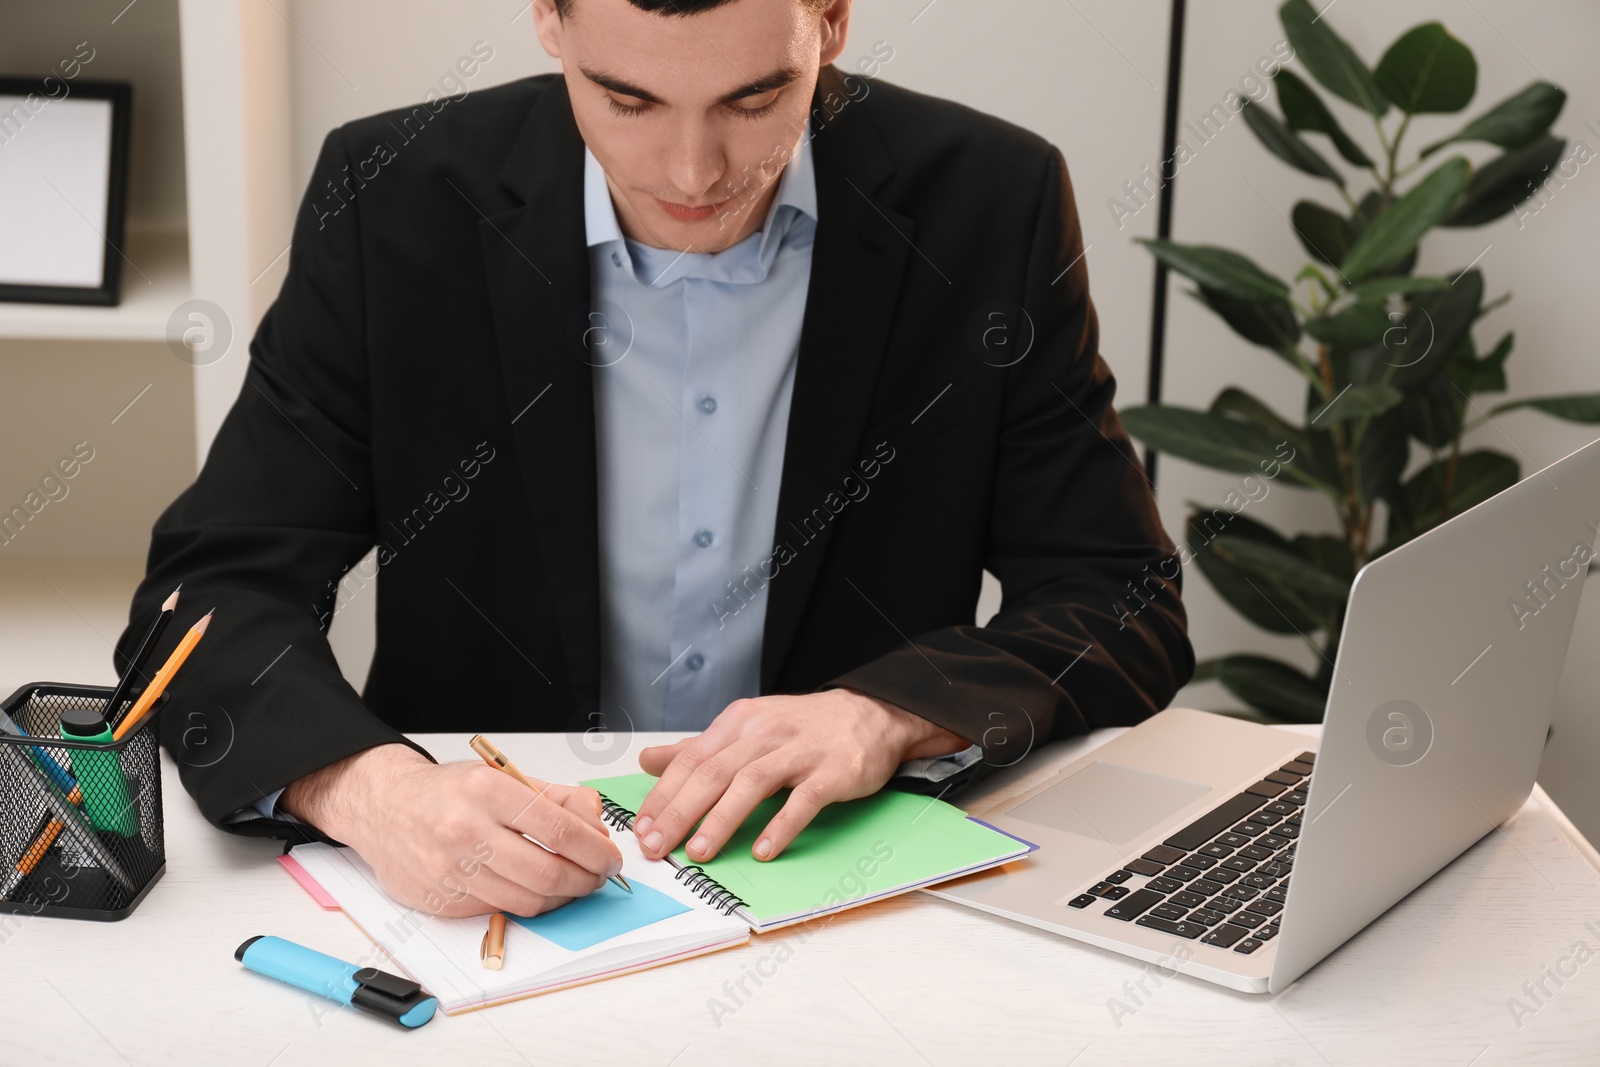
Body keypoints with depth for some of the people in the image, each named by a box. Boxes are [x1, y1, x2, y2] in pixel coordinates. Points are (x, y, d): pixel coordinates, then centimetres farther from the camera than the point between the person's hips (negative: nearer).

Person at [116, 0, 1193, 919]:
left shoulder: (993, 204, -7)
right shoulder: (393, 200, -8)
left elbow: (1125, 604, -4)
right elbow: (212, 592, -9)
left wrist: (889, 715, -23)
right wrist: (366, 786, -30)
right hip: (483, 900, 0)